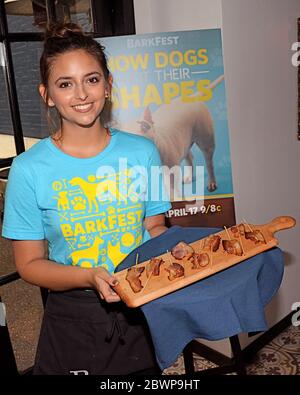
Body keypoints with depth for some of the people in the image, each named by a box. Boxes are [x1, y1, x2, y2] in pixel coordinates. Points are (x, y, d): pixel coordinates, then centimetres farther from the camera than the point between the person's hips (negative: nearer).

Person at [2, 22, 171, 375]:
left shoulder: (142, 152, -5)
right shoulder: (29, 170, -12)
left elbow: (155, 227, 5)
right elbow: (29, 264, -8)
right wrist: (89, 277, -24)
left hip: (142, 311, 3)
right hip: (73, 321, -2)